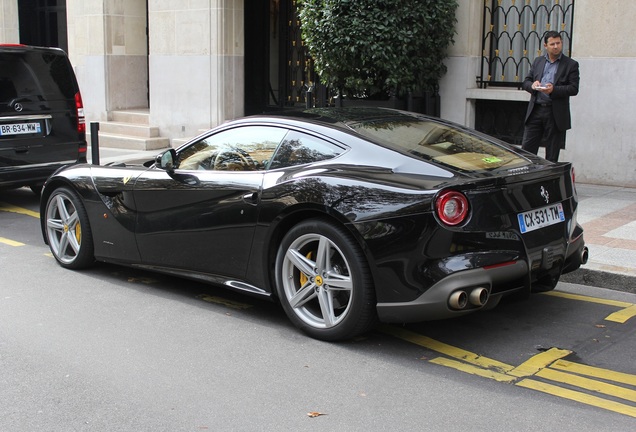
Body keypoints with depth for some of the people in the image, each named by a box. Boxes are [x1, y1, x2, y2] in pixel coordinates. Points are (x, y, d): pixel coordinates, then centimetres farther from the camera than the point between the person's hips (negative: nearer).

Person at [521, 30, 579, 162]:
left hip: (556, 114, -3)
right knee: (527, 148, 1)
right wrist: (532, 85, -10)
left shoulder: (571, 64, 1)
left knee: (552, 154, 4)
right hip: (536, 110, 3)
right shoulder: (538, 61, 14)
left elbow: (574, 89, -6)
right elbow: (525, 82, 14)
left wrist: (554, 89, -21)